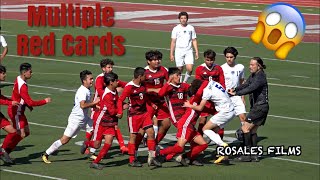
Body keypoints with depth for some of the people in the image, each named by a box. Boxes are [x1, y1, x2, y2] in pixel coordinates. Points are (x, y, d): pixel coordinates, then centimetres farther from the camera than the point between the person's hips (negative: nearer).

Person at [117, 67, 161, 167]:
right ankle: (132, 160, 9)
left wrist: (151, 104, 14)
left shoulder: (142, 86, 7)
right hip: (134, 115, -7)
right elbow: (120, 100, -15)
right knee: (133, 136, -1)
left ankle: (152, 157, 6)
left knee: (151, 132, -1)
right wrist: (120, 112, -22)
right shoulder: (129, 87, -16)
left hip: (144, 113, 7)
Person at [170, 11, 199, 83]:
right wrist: (171, 54, 0)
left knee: (189, 68, -14)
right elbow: (173, 42, 4)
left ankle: (185, 81, 9)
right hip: (179, 51, 0)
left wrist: (197, 52, 4)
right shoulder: (176, 29, 3)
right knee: (180, 70, 1)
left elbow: (194, 40, 11)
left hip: (188, 51, 1)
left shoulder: (191, 28, 7)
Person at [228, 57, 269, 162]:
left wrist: (236, 93, -32)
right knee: (252, 130, 10)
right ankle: (254, 155, 12)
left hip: (260, 106, -9)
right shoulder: (253, 76, 13)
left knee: (245, 128, -10)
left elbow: (250, 88, -27)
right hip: (256, 106, 9)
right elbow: (245, 85, 6)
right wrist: (234, 90, -11)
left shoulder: (260, 76, -16)